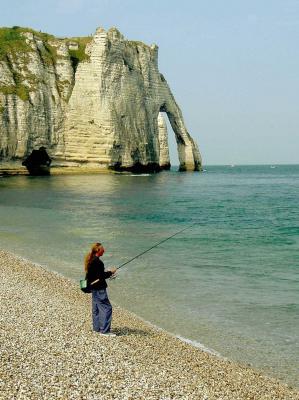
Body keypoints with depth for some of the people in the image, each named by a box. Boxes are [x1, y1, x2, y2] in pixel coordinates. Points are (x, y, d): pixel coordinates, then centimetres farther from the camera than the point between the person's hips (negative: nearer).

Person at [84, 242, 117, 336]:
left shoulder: (91, 260, 9)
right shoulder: (97, 261, -21)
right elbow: (100, 276, -22)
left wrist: (106, 273, 11)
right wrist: (110, 272, -8)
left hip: (93, 287, 11)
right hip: (99, 288, -11)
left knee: (96, 307, 17)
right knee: (106, 307, -6)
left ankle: (97, 327, 26)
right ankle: (104, 330, -6)